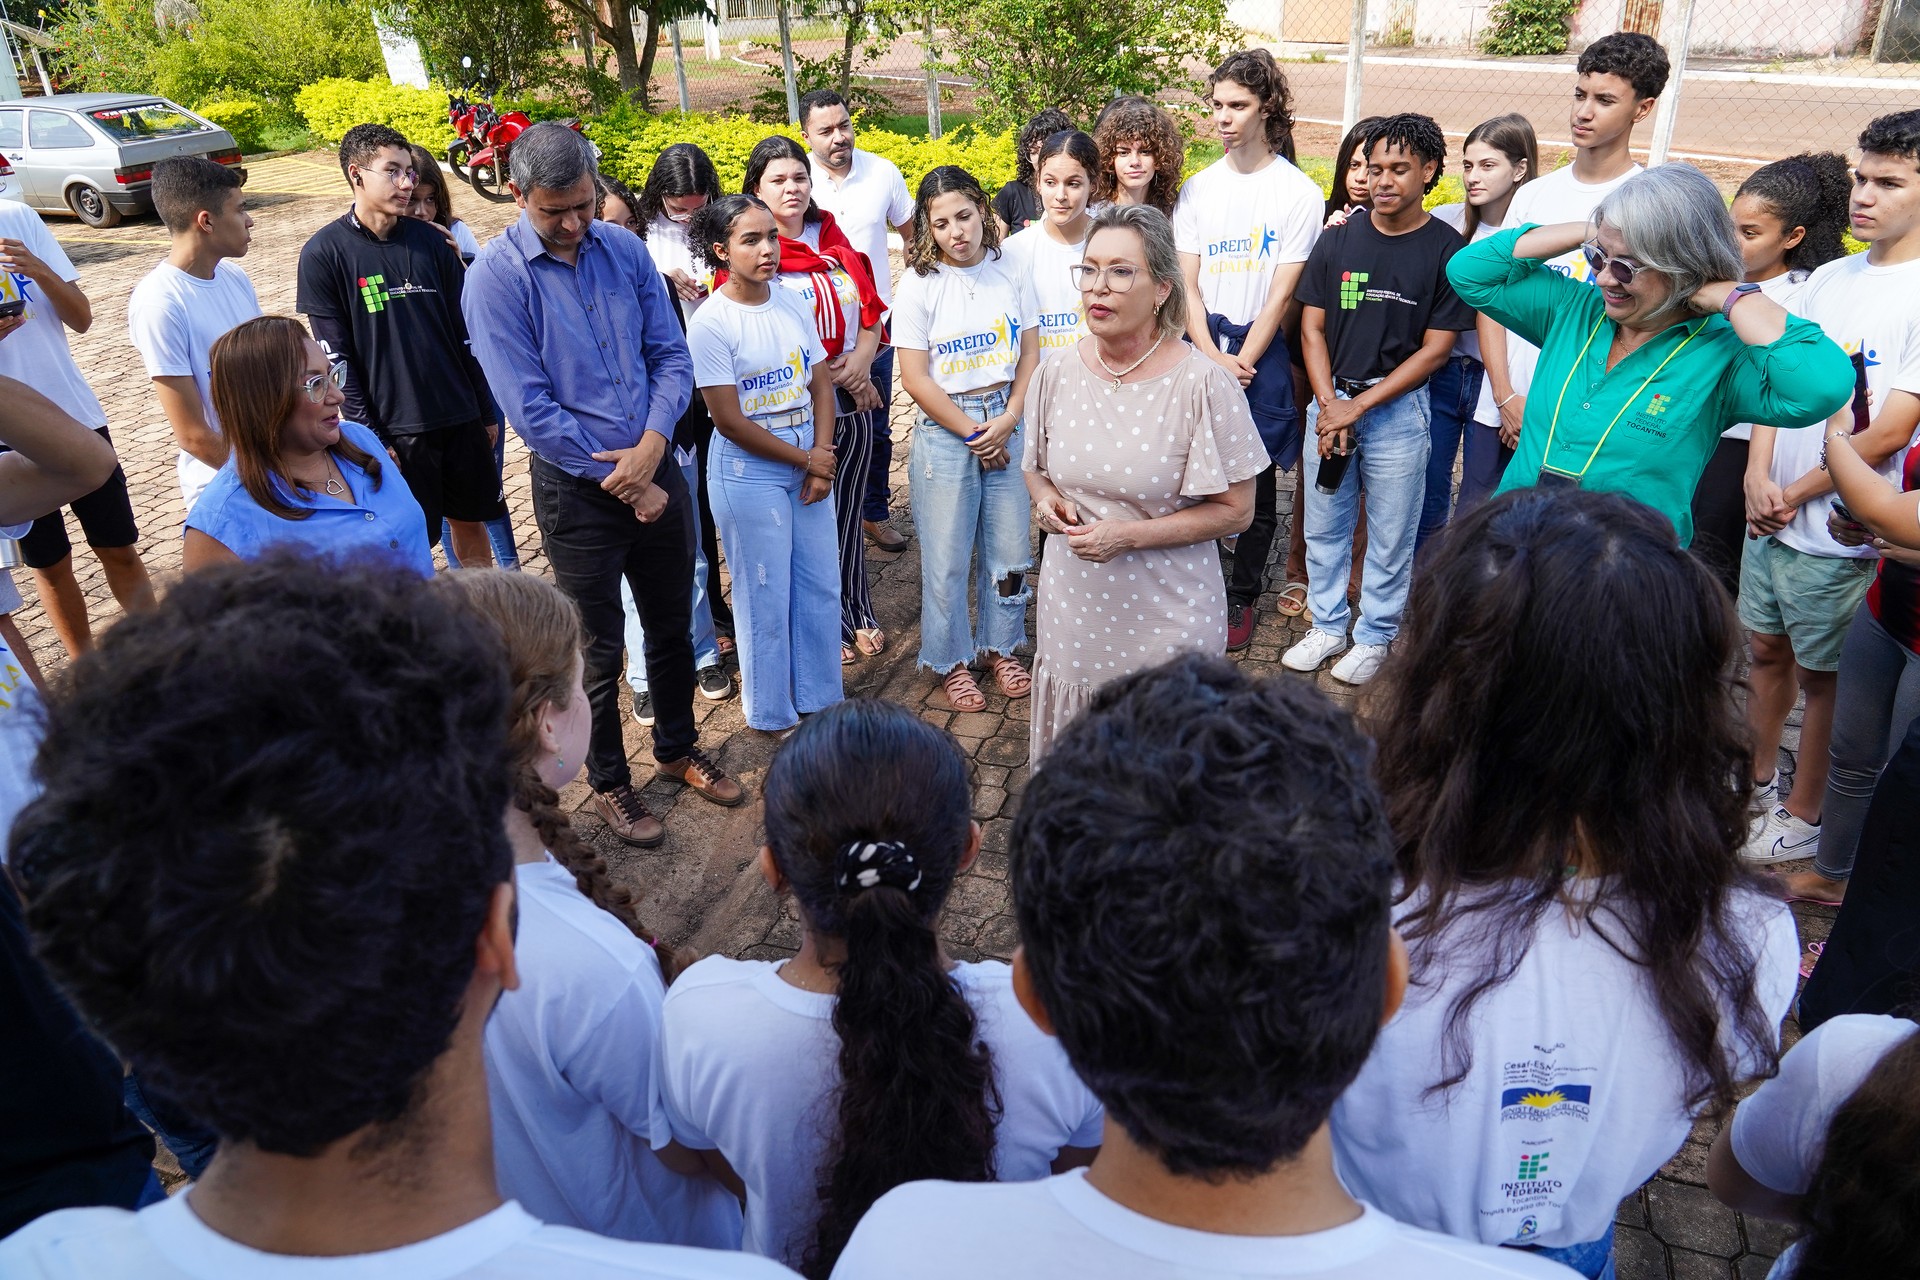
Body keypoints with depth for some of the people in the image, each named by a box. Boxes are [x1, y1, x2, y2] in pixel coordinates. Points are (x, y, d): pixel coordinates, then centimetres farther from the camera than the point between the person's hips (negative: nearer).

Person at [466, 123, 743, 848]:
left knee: (672, 625, 19)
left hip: (655, 470, 5)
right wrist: (622, 482, -15)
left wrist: (651, 447, -15)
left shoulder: (624, 248, 0)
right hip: (577, 490, -4)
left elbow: (671, 354, 1)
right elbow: (530, 409, -17)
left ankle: (678, 748, 42)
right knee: (599, 650, 10)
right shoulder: (498, 278, -14)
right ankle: (609, 783, 31)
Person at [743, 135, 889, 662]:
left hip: (855, 399, 5)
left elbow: (870, 308, 8)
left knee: (848, 512, 16)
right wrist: (835, 374, -16)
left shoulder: (831, 235, 9)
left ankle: (859, 613, 31)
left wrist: (860, 362, -11)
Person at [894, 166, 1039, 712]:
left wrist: (1008, 421, -9)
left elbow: (1030, 355, 4)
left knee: (1010, 548, 11)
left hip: (1008, 426, 3)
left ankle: (1001, 646, 30)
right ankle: (951, 661, 22)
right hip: (945, 431, -3)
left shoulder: (1009, 271, 3)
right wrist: (972, 432, -10)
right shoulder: (919, 285, -8)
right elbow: (916, 379, -10)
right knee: (947, 556, 5)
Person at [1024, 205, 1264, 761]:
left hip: (1166, 621, -4)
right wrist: (1046, 498, -7)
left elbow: (1234, 510, -11)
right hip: (1073, 614, 4)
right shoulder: (1056, 373, -1)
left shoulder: (1203, 384, -14)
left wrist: (1128, 534, -20)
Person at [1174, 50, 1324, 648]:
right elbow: (1186, 283, 2)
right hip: (1201, 349, 3)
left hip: (1262, 354, -2)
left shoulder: (1298, 191, -3)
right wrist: (1213, 358, -10)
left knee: (1256, 483, 4)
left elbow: (1282, 291, -7)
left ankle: (1241, 597, 18)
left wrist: (1242, 363, -12)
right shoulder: (1197, 189, 7)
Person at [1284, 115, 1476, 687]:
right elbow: (1312, 327, 4)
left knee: (1391, 535, 7)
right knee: (1324, 526, 12)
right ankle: (1328, 625, 29)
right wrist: (1329, 405, -8)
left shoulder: (1446, 249, -6)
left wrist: (1359, 405, -12)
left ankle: (1375, 635, 25)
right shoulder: (1338, 238, 3)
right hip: (1330, 403, 3)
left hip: (1399, 408, -3)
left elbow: (1436, 348, -7)